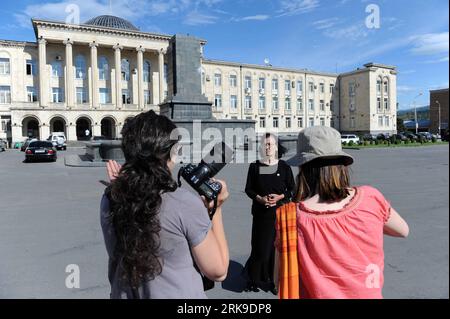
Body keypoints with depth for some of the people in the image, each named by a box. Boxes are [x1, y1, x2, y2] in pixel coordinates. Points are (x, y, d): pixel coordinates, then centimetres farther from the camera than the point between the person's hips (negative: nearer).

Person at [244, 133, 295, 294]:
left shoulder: (284, 167, 3)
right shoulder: (255, 166, 3)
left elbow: (292, 189, 6)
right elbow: (248, 189, 5)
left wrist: (279, 197, -11)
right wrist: (260, 198, -12)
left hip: (280, 213, 1)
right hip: (261, 213, 0)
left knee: (276, 247, 1)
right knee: (260, 247, -2)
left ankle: (274, 280, 20)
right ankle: (255, 278, 21)